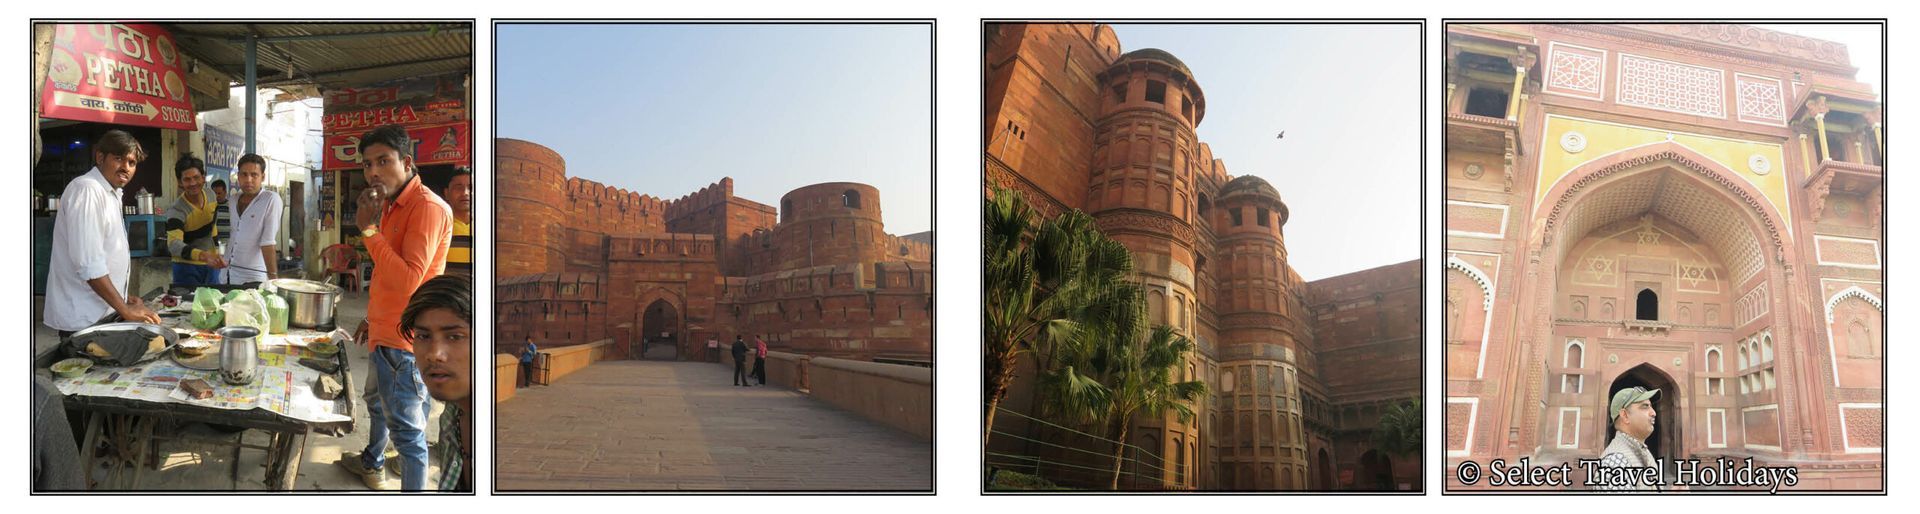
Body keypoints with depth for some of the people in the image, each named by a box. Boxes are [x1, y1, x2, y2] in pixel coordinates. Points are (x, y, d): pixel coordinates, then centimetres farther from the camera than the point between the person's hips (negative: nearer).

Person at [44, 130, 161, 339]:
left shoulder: (112, 194, 15)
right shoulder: (86, 190, -16)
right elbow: (88, 263, -23)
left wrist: (124, 296, 14)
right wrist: (125, 309, -21)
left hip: (104, 313, 9)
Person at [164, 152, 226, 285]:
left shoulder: (211, 195, -1)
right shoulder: (176, 211, -21)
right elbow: (174, 244, -36)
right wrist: (203, 256, -53)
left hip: (212, 266, 5)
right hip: (187, 269, -5)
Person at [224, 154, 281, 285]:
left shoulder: (271, 200, -11)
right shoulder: (233, 200, 9)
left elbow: (268, 242, -17)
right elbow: (231, 236, 18)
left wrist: (273, 277, -19)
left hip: (254, 278, -6)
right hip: (227, 274, 6)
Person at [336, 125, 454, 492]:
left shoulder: (427, 208, -22)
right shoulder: (392, 204, 10)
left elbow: (408, 280, -30)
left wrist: (369, 230, -27)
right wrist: (373, 318, 25)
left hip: (404, 341, -11)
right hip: (384, 333, 11)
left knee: (407, 429, -5)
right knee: (378, 404, 31)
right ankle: (372, 464, 54)